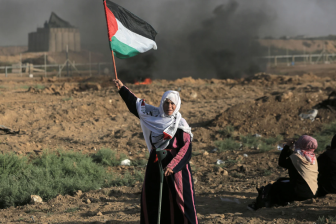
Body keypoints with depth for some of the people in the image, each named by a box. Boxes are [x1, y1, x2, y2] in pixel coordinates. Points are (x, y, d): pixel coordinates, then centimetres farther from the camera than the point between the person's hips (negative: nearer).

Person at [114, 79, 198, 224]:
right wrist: (122, 89, 19)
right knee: (150, 199, 12)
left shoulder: (181, 125, -10)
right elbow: (136, 104, 18)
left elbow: (185, 151, -17)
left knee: (179, 199, -5)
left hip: (175, 167, -6)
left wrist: (172, 166, -28)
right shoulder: (154, 116, 5)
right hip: (155, 165, 6)